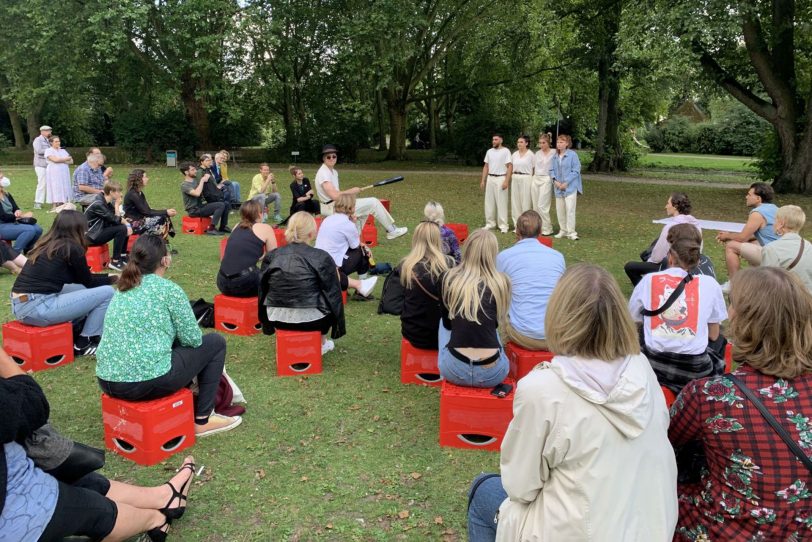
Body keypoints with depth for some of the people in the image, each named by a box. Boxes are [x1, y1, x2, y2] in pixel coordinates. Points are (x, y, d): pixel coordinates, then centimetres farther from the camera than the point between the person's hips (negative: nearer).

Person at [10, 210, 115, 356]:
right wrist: (113, 279, 23)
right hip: (37, 308, -9)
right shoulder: (72, 247, -7)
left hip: (19, 305, 9)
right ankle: (84, 343, 7)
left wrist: (106, 277, 32)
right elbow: (88, 282, 7)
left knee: (83, 290, 25)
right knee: (107, 292, -3)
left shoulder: (46, 244, 17)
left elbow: (78, 279, 26)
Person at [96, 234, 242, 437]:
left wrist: (170, 336, 28)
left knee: (174, 349, 31)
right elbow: (192, 339, -3)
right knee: (216, 342, 10)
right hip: (147, 381, -8)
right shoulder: (169, 289, -7)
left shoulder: (122, 289, 14)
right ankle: (202, 420, 12)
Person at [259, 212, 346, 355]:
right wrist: (339, 327, 7)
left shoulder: (272, 255, -1)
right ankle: (320, 344, 31)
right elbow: (333, 293, -6)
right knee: (330, 302, 28)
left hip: (277, 318, 5)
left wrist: (267, 325, 22)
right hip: (309, 319, -5)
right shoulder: (322, 257, -12)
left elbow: (263, 289, 8)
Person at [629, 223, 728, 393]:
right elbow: (713, 335, 5)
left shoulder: (648, 280, -2)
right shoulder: (709, 284, -5)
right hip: (695, 372, 0)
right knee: (719, 341, 34)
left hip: (653, 366, 0)